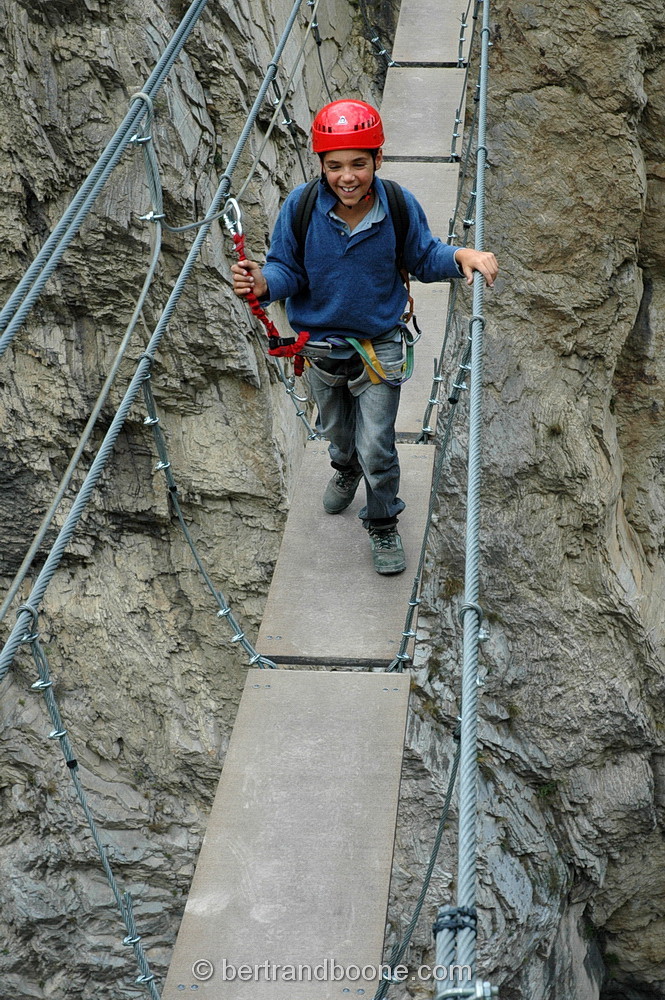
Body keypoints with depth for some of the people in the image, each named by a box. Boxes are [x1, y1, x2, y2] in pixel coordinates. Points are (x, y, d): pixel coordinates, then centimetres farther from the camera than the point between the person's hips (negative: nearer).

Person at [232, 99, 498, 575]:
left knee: (376, 450, 1)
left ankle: (383, 525, 28)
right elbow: (288, 269, -11)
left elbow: (423, 258, -3)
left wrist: (461, 256, -24)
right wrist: (263, 283, -34)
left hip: (378, 349, -2)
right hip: (321, 346, 2)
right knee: (337, 432, 27)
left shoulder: (400, 206, -18)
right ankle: (346, 470, 63)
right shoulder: (301, 206, -19)